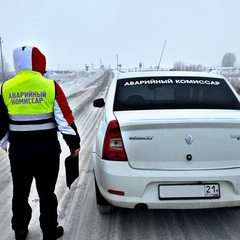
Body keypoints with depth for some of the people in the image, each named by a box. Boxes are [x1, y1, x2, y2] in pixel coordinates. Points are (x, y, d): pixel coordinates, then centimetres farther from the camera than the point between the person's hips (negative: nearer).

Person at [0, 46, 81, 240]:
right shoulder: (50, 86, -9)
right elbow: (65, 118, -8)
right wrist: (74, 143, 1)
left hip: (18, 151, 2)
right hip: (47, 150, -2)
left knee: (20, 192, 18)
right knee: (46, 192, 11)